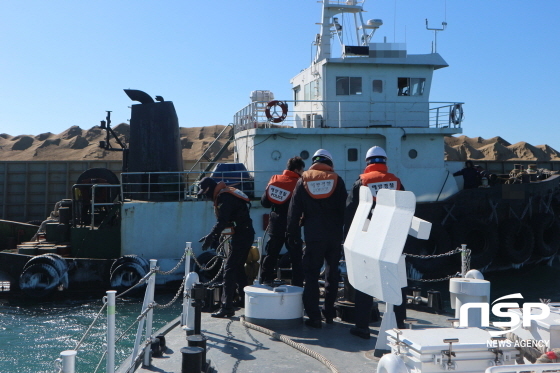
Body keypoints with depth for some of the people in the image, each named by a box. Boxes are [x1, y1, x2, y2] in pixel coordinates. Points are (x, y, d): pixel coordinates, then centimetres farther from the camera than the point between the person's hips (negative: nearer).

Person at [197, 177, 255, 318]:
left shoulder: (225, 197, -16)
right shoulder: (225, 194, 16)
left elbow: (222, 221, -27)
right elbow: (224, 220, 21)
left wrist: (211, 236, -29)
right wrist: (214, 237, 19)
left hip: (242, 236, -11)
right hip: (246, 234, 11)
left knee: (229, 269, -10)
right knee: (238, 268, 20)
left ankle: (227, 307, -11)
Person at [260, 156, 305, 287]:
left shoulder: (274, 180, 2)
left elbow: (264, 202, 7)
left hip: (275, 226, 5)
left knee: (271, 256, 13)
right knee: (296, 258, 3)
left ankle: (264, 282, 17)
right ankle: (297, 286, 2)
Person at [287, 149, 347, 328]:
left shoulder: (303, 180, 3)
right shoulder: (337, 180, 3)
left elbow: (294, 211, 2)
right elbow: (344, 209, 3)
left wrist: (293, 234, 7)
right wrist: (343, 232, 13)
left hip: (313, 235, -1)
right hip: (334, 235, 2)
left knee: (311, 275, 2)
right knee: (332, 273, 14)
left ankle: (314, 317, -2)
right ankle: (329, 313, 20)